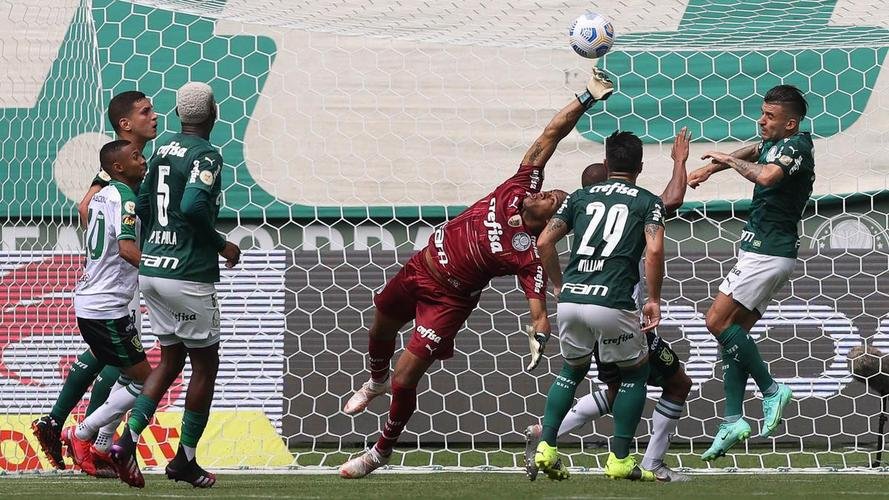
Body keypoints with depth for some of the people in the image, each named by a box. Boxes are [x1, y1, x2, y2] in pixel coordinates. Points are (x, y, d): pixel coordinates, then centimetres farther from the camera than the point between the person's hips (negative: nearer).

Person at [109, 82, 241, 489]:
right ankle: (185, 459, 12)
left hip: (150, 270, 7)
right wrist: (222, 246, -12)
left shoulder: (163, 149, 10)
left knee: (170, 359, 17)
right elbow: (193, 207, -27)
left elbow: (142, 206, 16)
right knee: (205, 364, 8)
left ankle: (128, 438, 0)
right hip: (187, 275, -7)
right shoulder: (206, 156, -13)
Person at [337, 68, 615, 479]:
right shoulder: (522, 187, -15)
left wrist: (539, 335, -49)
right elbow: (551, 135, -16)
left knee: (404, 382, -8)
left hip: (447, 299, -6)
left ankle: (381, 452, 19)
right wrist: (587, 98, -25)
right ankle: (375, 382, 64)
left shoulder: (530, 255, -26)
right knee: (380, 330, 28)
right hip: (421, 265, 6)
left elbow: (538, 305, -29)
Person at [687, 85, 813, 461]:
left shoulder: (797, 145, -15)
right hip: (759, 251, 10)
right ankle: (733, 420, 4)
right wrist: (709, 169, 33)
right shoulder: (772, 143, 12)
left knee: (718, 321, -14)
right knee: (735, 330, 6)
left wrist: (729, 160, -20)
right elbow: (753, 152, 35)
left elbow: (767, 176, -34)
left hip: (768, 255, -10)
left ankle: (770, 388, -5)